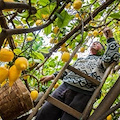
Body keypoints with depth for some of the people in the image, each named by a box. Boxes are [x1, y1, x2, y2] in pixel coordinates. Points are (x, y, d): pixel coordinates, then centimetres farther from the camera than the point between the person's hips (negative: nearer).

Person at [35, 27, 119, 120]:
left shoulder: (101, 59, 18)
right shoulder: (80, 59, 34)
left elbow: (112, 57, -4)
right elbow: (68, 71, 39)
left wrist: (110, 38, 1)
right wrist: (52, 76, 36)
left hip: (82, 94, -5)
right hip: (64, 87, 5)